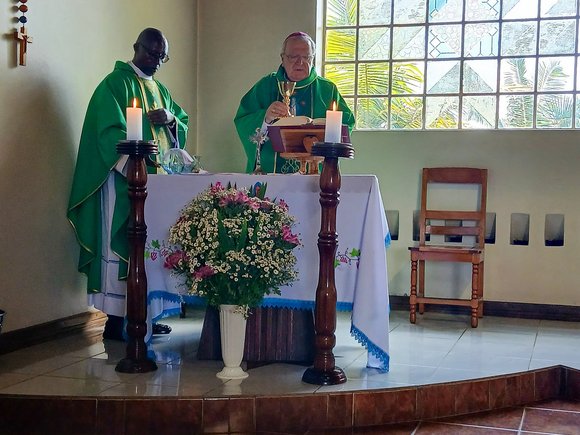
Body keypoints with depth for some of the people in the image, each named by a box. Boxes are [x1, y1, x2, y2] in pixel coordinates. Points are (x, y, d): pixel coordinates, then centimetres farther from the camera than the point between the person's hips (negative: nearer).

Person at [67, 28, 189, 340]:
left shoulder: (159, 89, 19)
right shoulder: (115, 83, -4)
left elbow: (183, 125, 19)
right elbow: (110, 132, -16)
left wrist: (170, 118, -4)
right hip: (124, 179, -7)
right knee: (120, 245, -7)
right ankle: (115, 319, -3)